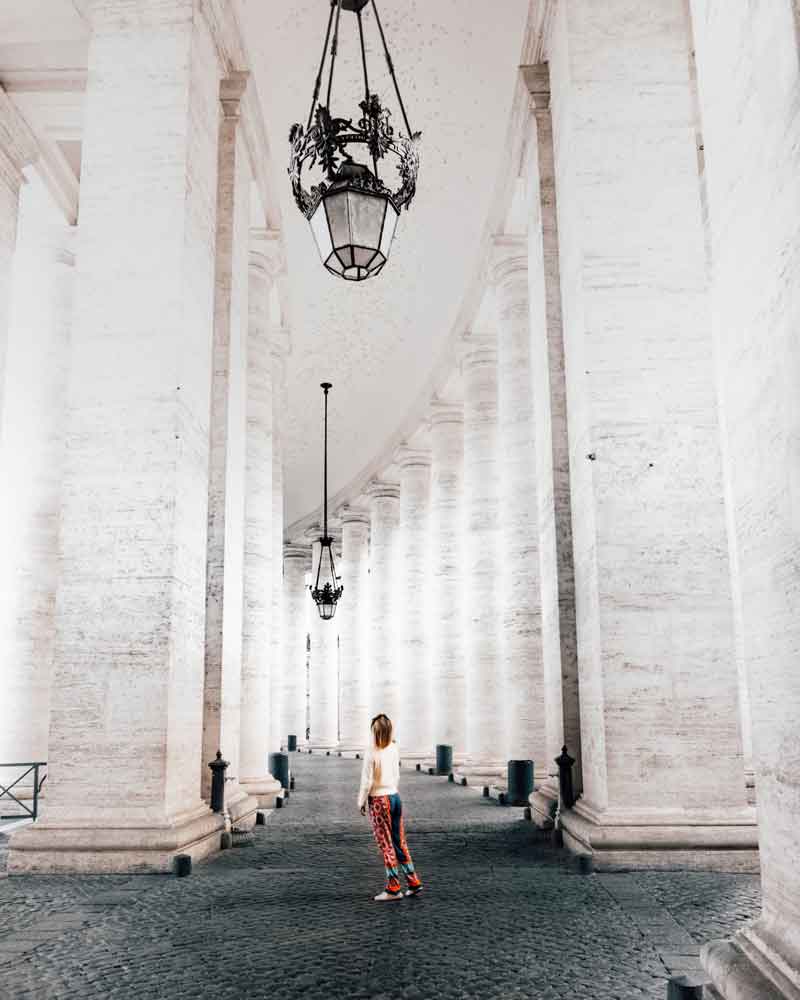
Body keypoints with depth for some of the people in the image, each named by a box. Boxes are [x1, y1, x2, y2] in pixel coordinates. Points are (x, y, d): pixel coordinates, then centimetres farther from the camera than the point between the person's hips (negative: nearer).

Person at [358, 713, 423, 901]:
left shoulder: (371, 753, -17)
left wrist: (362, 802, -1)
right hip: (395, 796, 6)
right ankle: (413, 882, 19)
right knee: (399, 842, 15)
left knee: (386, 845, 2)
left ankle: (393, 888, 8)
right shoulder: (394, 750, 3)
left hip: (379, 801, -6)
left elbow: (367, 782, -14)